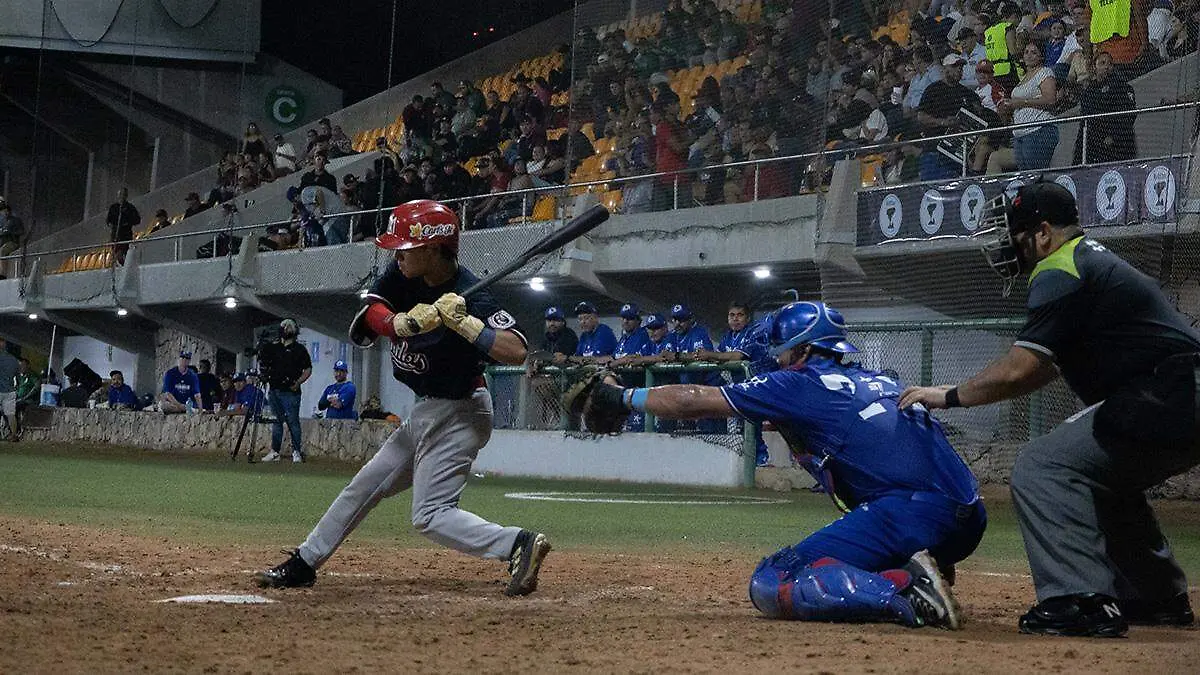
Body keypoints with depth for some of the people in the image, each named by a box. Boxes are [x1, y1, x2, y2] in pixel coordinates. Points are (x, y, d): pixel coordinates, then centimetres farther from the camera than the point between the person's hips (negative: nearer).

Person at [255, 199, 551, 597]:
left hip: (458, 413, -8)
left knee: (430, 515, -16)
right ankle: (304, 564, 30)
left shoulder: (470, 297, -24)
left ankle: (519, 544, -21)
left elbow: (516, 352, -31)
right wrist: (408, 322, -32)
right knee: (365, 486, 18)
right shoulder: (403, 276, -4)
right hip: (425, 412, 9)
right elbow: (369, 315, -14)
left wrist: (464, 323, -37)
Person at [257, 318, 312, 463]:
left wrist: (298, 382, -11)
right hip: (274, 390, 5)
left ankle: (297, 451, -4)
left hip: (290, 391, -5)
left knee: (293, 421, -8)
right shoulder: (273, 347, 14)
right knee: (276, 421, 8)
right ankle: (275, 452, 11)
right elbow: (263, 361, 20)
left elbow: (308, 369, 1)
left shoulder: (299, 349, 3)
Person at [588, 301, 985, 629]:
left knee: (770, 586, -7)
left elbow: (695, 402, 11)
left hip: (910, 514, -8)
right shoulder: (883, 381, 24)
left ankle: (905, 592, -21)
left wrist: (622, 397, 23)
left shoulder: (801, 383, 6)